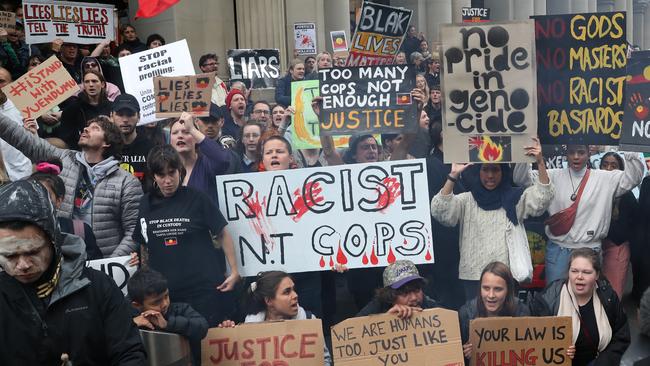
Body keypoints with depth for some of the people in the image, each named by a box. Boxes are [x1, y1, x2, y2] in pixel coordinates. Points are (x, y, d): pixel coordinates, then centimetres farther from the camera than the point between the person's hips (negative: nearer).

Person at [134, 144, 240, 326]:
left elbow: (222, 234, 1)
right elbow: (144, 245, 16)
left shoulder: (196, 199, -3)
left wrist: (234, 271, -4)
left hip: (204, 290, -3)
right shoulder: (147, 203, 7)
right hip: (163, 293, 3)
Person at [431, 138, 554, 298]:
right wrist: (453, 176, -22)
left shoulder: (514, 198, 6)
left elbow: (542, 198, -6)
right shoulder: (467, 200, 1)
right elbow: (439, 211, -13)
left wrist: (540, 162, -18)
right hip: (474, 276, -1)